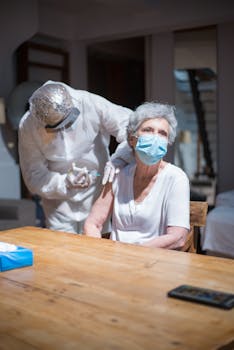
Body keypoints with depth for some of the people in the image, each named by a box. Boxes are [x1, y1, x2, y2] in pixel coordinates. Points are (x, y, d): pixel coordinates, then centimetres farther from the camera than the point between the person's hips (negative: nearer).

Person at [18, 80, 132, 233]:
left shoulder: (90, 103, -21)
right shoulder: (27, 127, -17)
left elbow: (128, 124, -15)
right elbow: (33, 177, -13)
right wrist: (65, 183, -30)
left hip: (97, 194, 0)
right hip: (59, 201, 0)